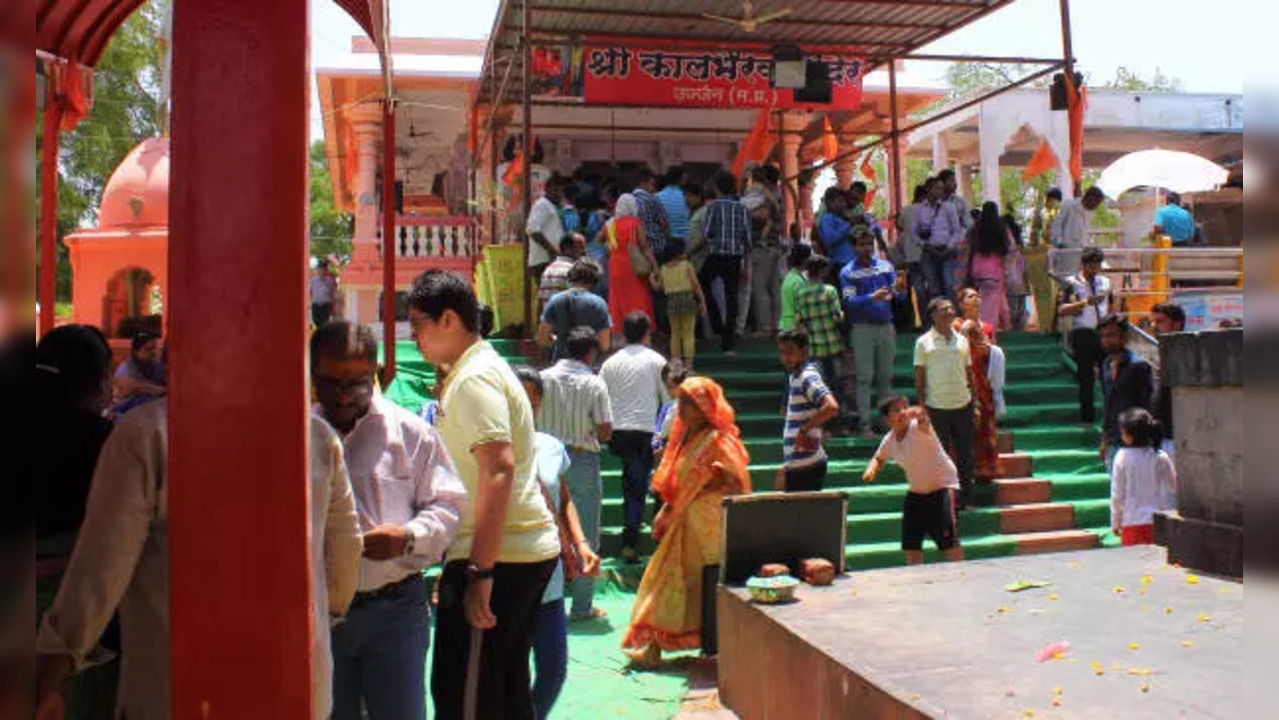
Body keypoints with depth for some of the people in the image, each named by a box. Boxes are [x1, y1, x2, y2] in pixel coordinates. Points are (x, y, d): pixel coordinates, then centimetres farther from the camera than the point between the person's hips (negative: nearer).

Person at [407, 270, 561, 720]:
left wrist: (479, 572, -26)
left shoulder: (473, 379, -13)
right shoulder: (487, 367, 18)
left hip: (497, 556, -10)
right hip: (530, 548, 10)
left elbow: (499, 470, -24)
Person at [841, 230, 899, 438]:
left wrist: (894, 293, -16)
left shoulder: (886, 266, 8)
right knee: (865, 377, -3)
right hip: (863, 327, -4)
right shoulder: (847, 272, -3)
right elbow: (849, 301, -12)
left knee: (886, 375, 10)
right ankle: (864, 424, 0)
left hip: (886, 326, 4)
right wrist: (872, 297, -27)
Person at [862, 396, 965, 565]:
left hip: (942, 486, -7)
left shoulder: (917, 427, -20)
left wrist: (919, 414, -70)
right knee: (910, 543, 9)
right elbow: (879, 458, 18)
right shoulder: (889, 440, -1)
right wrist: (872, 469, -4)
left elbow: (924, 420, -46)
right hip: (916, 492, 7)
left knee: (948, 541, -14)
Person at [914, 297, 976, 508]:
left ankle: (964, 496, 20)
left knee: (965, 452, 8)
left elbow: (969, 371, 15)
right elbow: (919, 375, -2)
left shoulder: (962, 340, 10)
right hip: (937, 406, -4)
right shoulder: (924, 342, -3)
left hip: (963, 404, 4)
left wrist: (974, 398, 11)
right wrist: (921, 404, -6)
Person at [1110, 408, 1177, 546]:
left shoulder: (1122, 457, -10)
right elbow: (1172, 489, 5)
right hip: (1157, 521, 2)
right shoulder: (1161, 457, -5)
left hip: (1131, 521, -2)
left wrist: (1115, 522, 4)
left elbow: (1117, 493, -5)